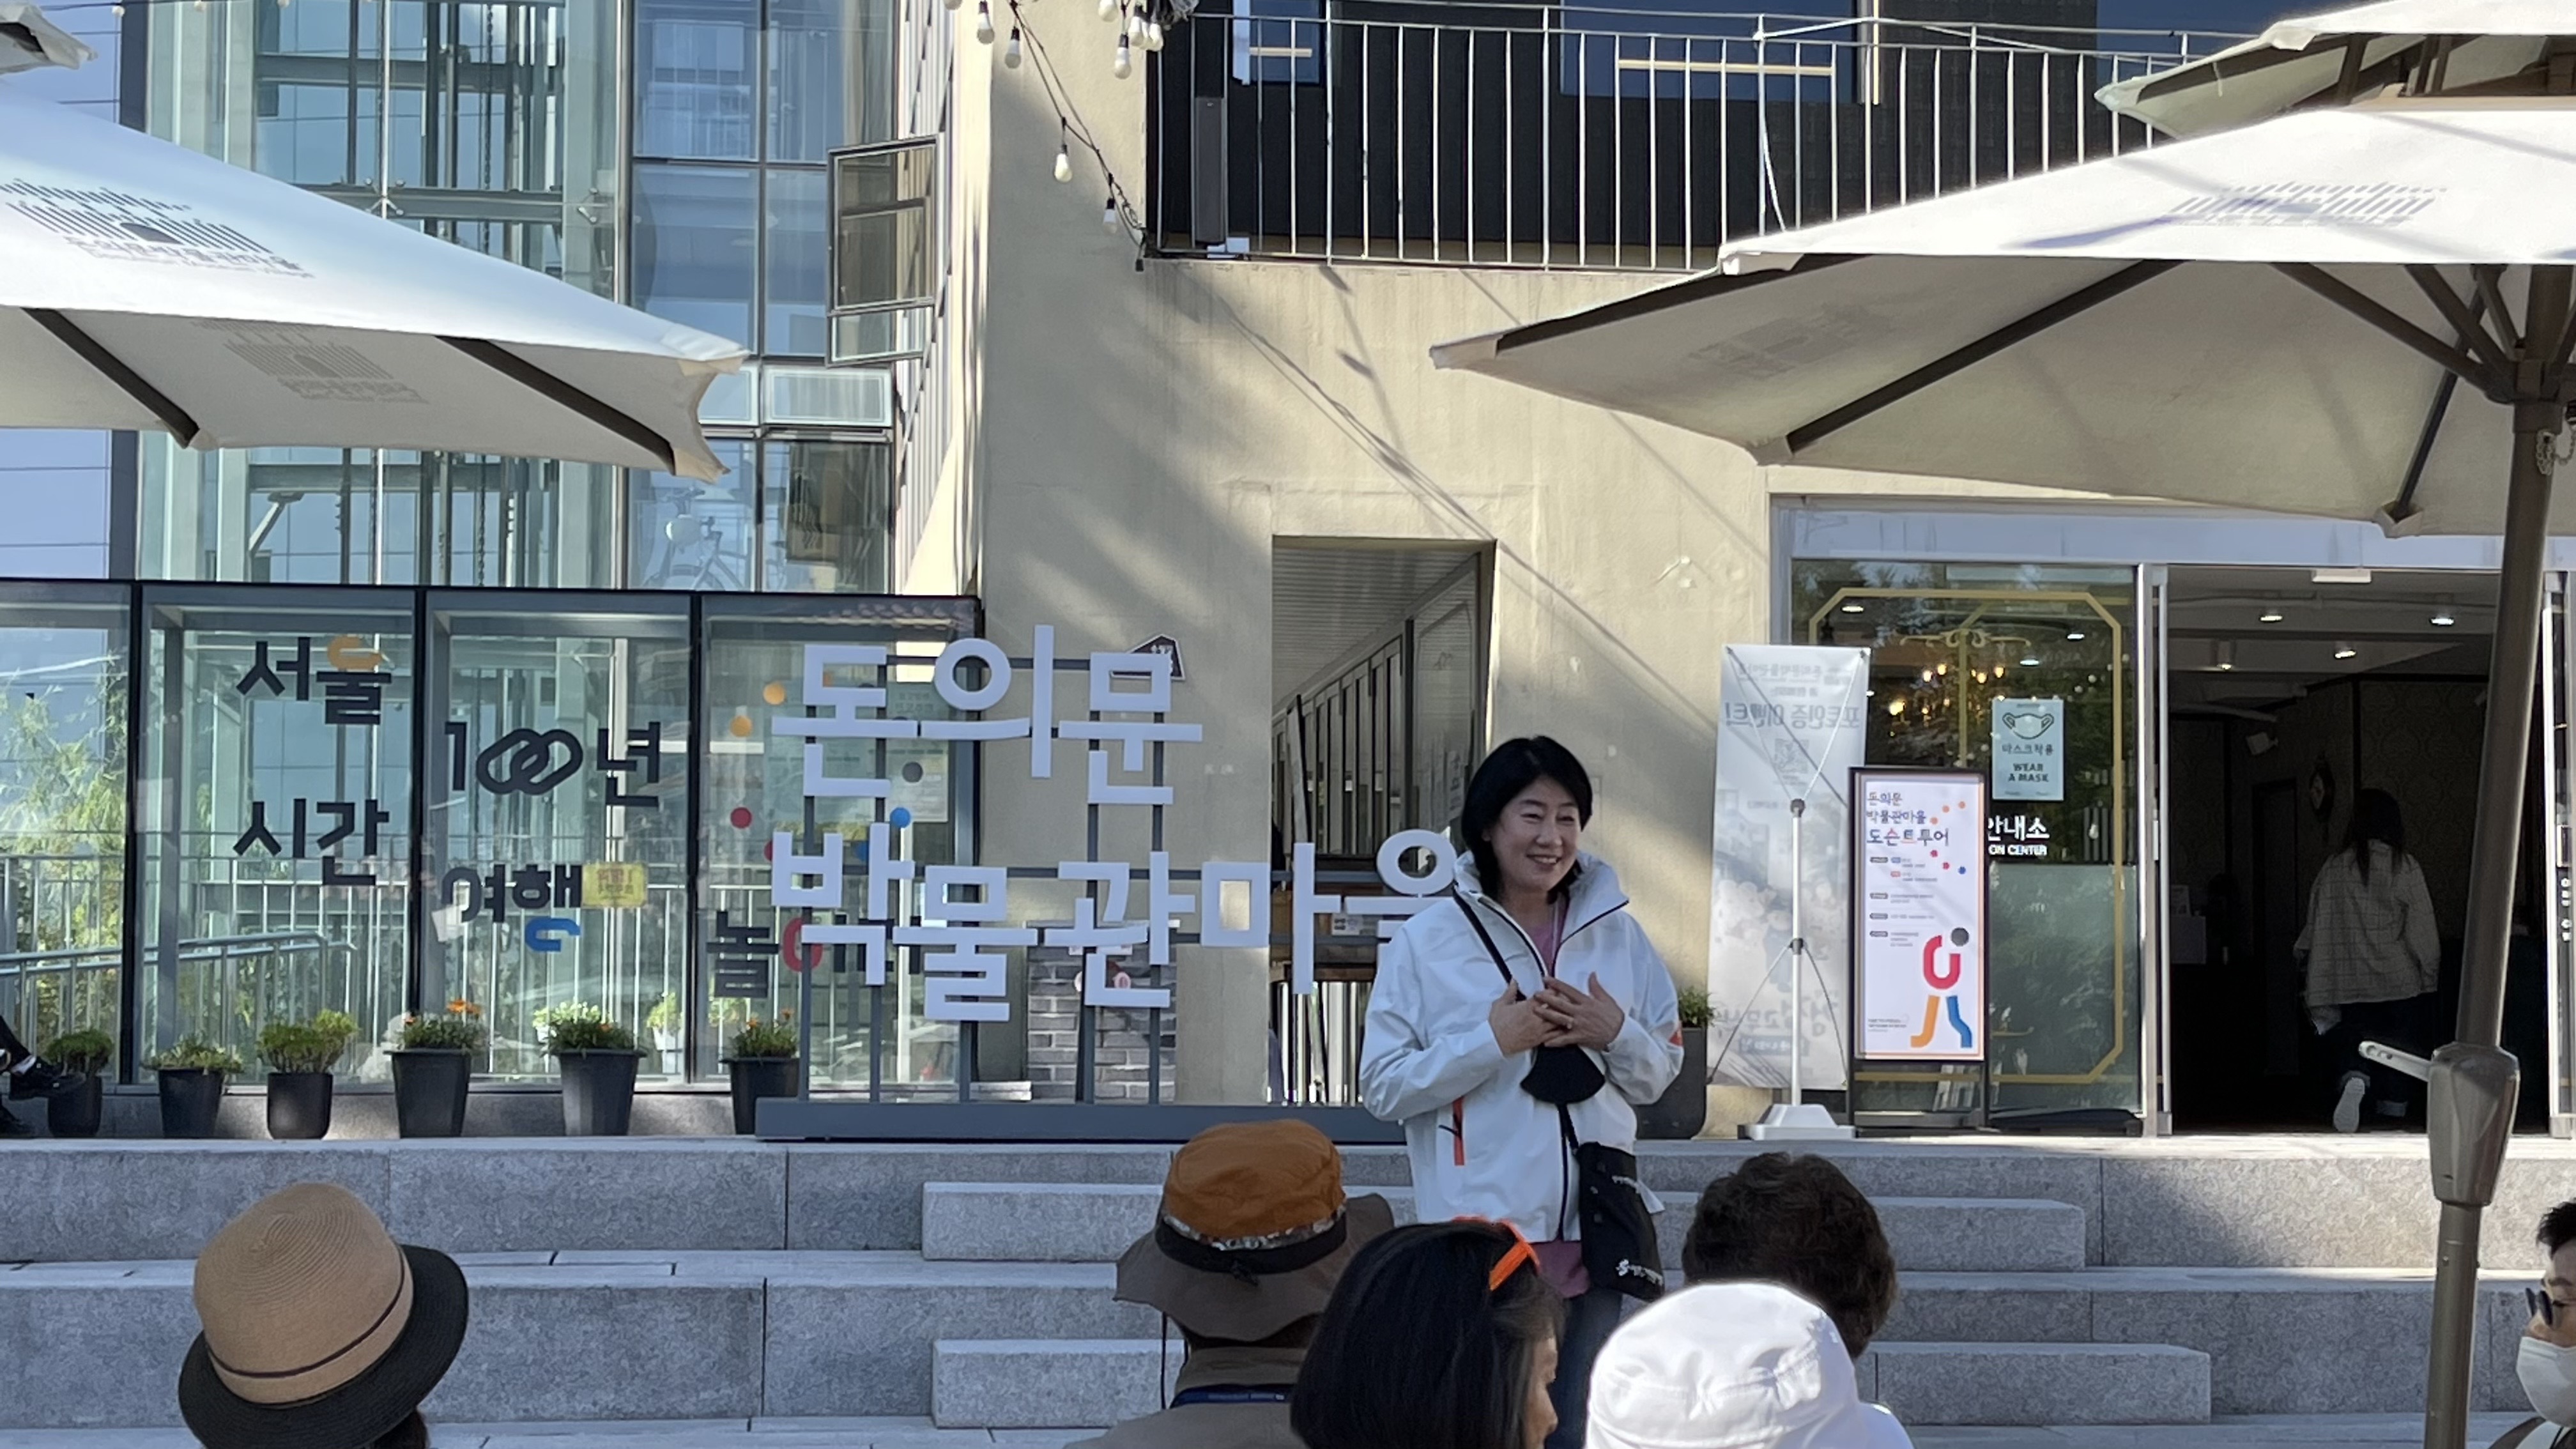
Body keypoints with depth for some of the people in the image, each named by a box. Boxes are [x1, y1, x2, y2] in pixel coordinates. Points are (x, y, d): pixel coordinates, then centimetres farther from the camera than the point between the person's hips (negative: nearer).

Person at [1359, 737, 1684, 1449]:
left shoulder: (1619, 935, 7)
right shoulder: (1429, 940, -4)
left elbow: (1660, 1075, 13)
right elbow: (1384, 1087, -6)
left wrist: (1616, 1034, -8)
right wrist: (1493, 1040, -15)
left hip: (1593, 1228, 4)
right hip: (1480, 1232, -4)